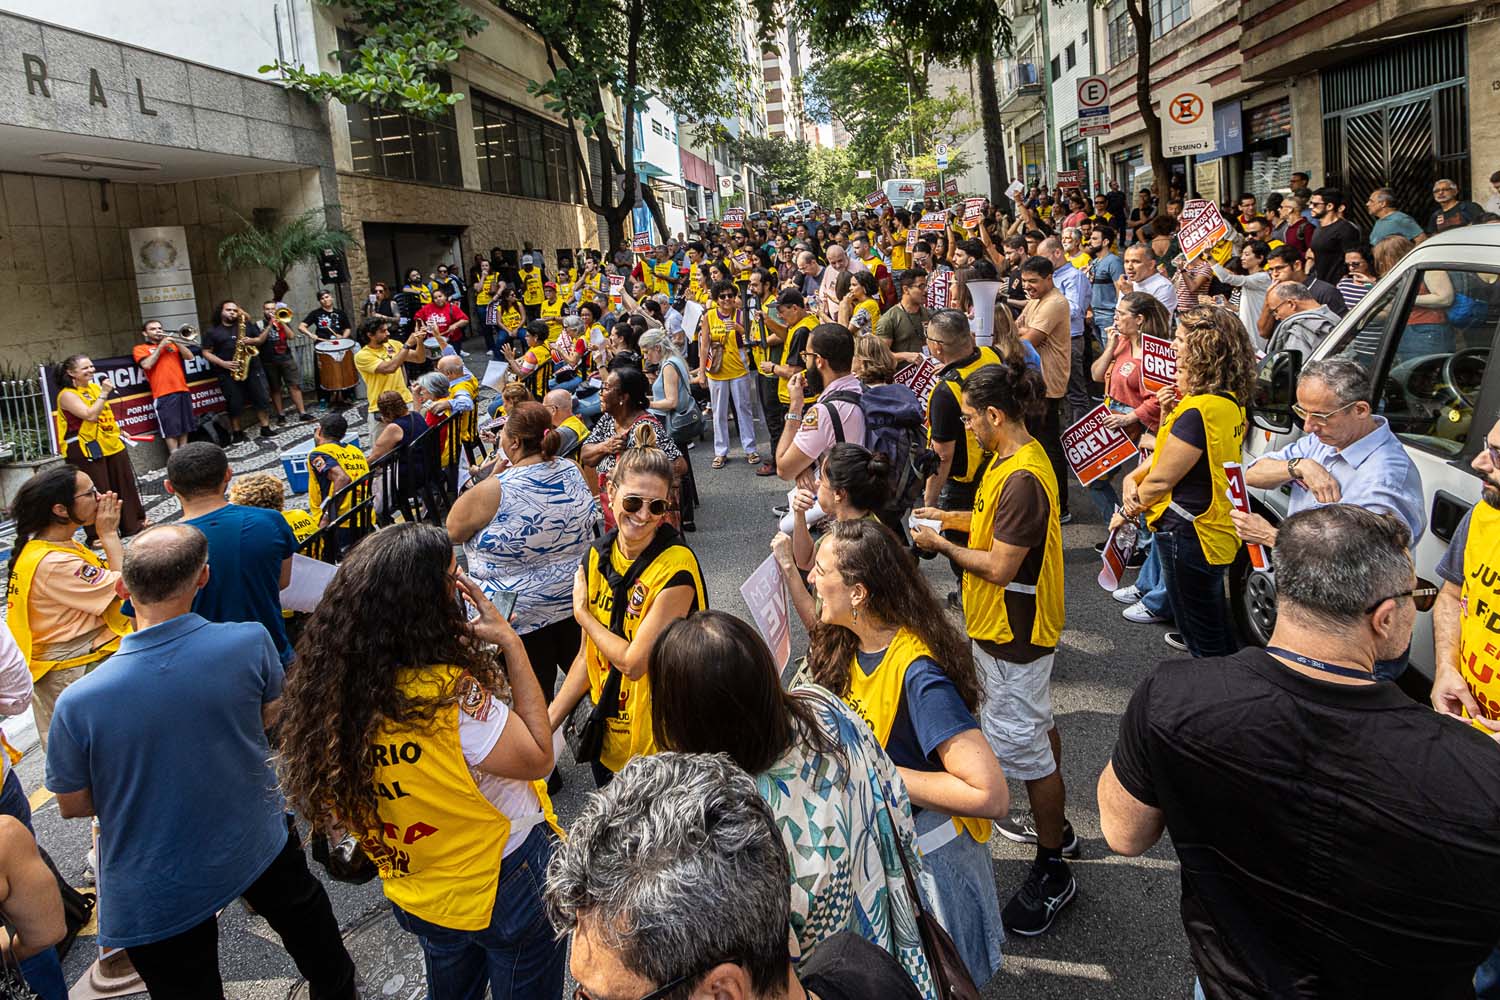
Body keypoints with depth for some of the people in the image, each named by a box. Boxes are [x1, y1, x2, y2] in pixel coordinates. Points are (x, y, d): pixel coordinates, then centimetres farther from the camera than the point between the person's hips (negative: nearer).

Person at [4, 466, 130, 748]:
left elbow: (106, 578, 5)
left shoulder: (59, 545, 4)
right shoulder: (53, 564, -27)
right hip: (78, 670, -10)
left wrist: (109, 533, -1)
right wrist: (109, 534, -16)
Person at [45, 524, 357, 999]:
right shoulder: (251, 642, -25)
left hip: (155, 895, -1)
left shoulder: (77, 704, -26)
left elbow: (72, 806, -9)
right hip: (255, 844, 2)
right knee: (301, 909, 32)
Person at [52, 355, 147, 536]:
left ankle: (134, 523, 28)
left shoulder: (95, 387, 11)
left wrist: (118, 431, 19)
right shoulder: (67, 395, -12)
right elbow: (90, 415, -24)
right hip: (86, 451, -8)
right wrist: (104, 393, -23)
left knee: (125, 485, 14)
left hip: (112, 444, 8)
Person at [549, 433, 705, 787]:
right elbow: (587, 656, 6)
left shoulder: (675, 567, -23)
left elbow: (633, 662, -24)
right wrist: (545, 724, 1)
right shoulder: (596, 557, -2)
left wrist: (582, 613, -11)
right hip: (607, 735, 6)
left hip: (661, 744, -6)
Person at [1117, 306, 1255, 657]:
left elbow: (1161, 480, -18)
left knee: (1203, 640, 6)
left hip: (1188, 535, -10)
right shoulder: (1230, 402, 4)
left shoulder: (1198, 411, -26)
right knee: (1218, 630, 25)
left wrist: (1127, 511, -3)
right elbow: (1172, 454, 9)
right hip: (1216, 532, 10)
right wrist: (1168, 417, -8)